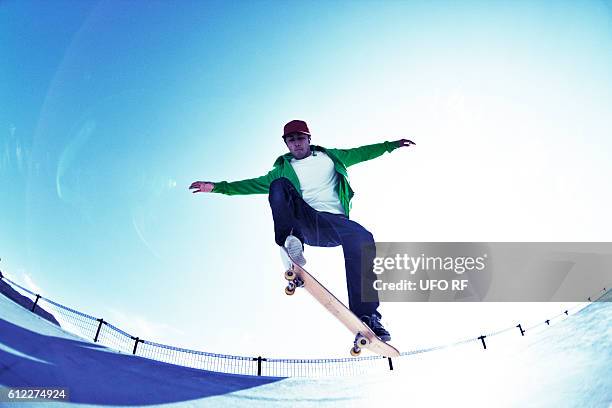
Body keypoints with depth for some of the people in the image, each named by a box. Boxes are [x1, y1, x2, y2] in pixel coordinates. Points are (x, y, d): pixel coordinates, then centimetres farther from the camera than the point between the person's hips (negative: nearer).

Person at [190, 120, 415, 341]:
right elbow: (255, 184, 17)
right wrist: (218, 186, 8)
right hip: (306, 222, 0)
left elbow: (361, 153, 29)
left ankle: (366, 316, -33)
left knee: (362, 238, -33)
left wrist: (391, 145, 27)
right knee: (279, 185, -19)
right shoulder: (283, 168, 22)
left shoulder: (330, 156, 23)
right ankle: (290, 239, -41)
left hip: (335, 223, 0)